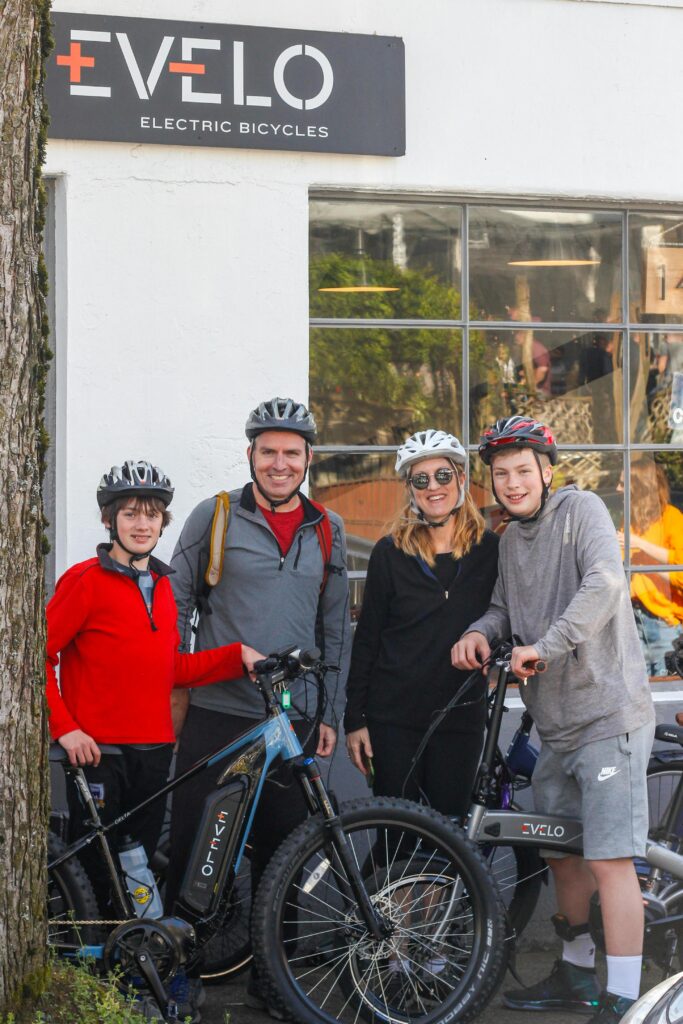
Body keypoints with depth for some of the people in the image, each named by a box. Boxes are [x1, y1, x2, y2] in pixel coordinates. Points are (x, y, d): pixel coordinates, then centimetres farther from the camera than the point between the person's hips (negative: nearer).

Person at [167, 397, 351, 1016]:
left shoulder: (328, 531, 10)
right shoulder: (214, 517, 1)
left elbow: (337, 629, 13)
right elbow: (178, 604, 5)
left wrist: (329, 715, 9)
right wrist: (178, 685, 0)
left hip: (295, 721, 2)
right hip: (216, 715, -2)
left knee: (281, 854, 6)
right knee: (196, 845, 0)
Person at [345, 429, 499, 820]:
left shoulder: (489, 549, 2)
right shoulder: (391, 552, 0)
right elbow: (366, 638, 2)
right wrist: (355, 718, -1)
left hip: (461, 716, 1)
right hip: (395, 716, -1)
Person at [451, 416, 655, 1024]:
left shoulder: (581, 510, -8)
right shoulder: (511, 540, 15)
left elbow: (605, 584, -22)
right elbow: (506, 607, 20)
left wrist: (546, 644, -27)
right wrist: (480, 632, -2)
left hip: (609, 716, -8)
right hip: (556, 724, 8)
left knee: (609, 860, -12)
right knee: (561, 853, 18)